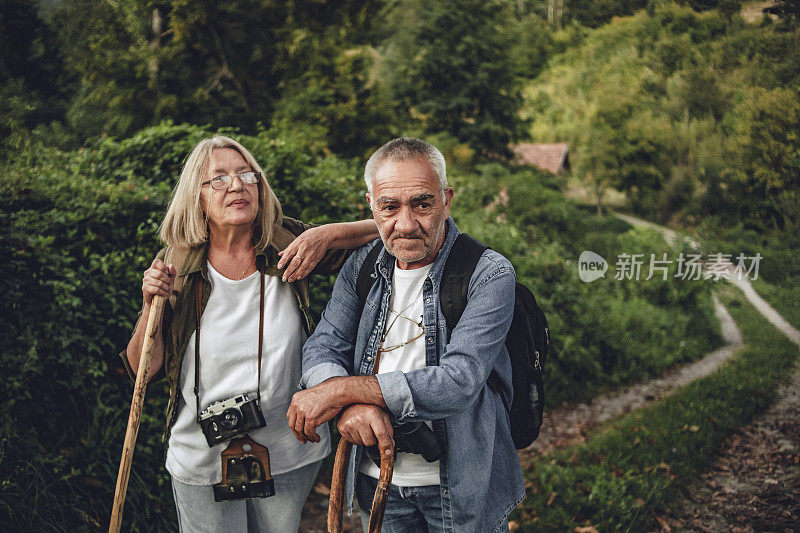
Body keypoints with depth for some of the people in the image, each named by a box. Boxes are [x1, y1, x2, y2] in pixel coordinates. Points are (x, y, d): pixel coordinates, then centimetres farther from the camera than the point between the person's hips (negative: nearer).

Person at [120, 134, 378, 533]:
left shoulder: (289, 246, -7)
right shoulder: (175, 266, -7)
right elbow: (142, 369, -2)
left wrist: (328, 234, -20)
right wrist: (152, 305, -19)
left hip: (290, 455, 1)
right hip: (202, 462, -1)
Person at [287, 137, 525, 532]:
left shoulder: (489, 274, -18)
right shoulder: (362, 266, -1)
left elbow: (459, 382, -28)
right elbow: (321, 348, -5)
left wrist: (342, 389, -27)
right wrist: (351, 404, -28)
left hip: (461, 489, -4)